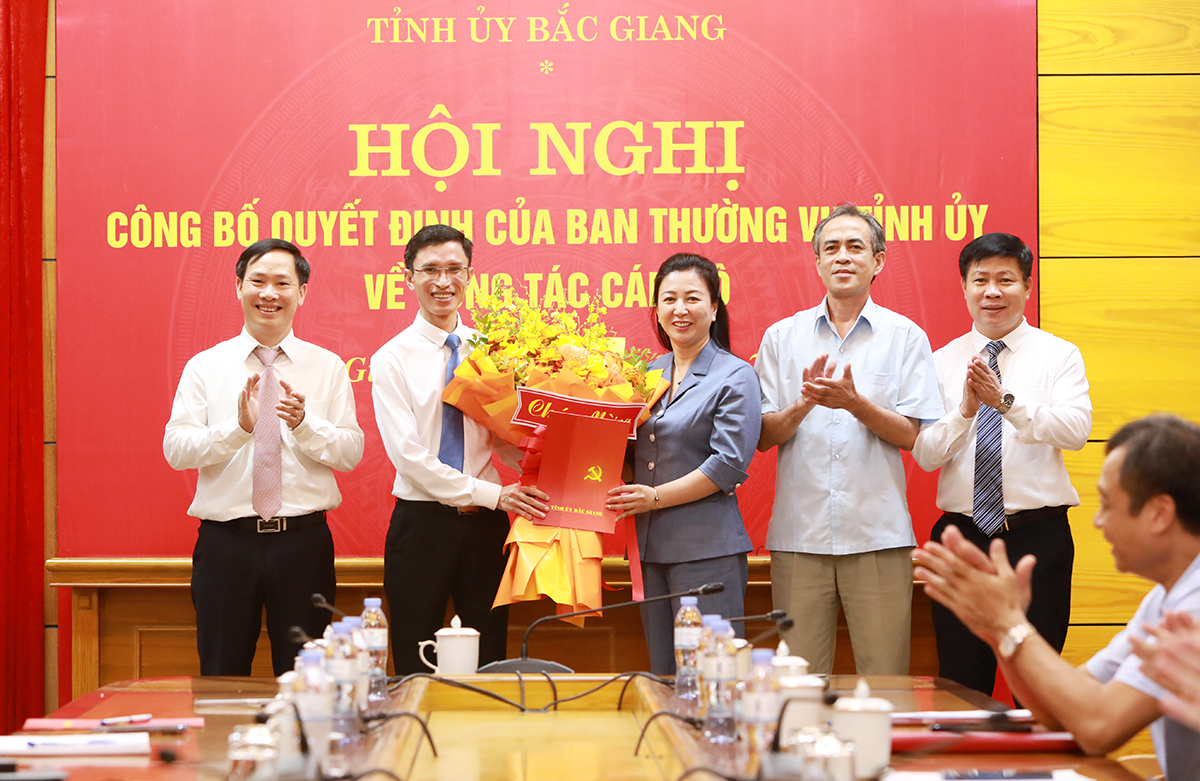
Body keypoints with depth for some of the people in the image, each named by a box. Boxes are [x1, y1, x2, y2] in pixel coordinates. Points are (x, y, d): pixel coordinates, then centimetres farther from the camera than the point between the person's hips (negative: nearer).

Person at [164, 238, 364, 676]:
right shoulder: (205, 367, 6)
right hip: (225, 541, 0)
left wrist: (304, 424, -18)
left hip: (304, 541, 0)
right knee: (223, 678, 5)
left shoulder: (328, 367, 7)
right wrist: (238, 426, -19)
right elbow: (175, 449, -5)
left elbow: (352, 452, -1)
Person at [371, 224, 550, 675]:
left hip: (486, 524, 3)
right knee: (417, 668, 3)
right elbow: (408, 454, -11)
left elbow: (509, 440, 4)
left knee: (489, 661, 7)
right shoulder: (392, 359, -2)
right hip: (421, 523, -3)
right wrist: (493, 494, -16)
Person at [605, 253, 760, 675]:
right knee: (663, 676, 11)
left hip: (708, 549, -6)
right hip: (650, 546, 6)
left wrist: (656, 497, -13)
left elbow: (729, 464, -11)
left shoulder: (734, 376, -3)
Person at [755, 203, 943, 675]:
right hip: (798, 533, 1)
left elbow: (914, 437, 0)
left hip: (878, 534, -1)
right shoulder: (781, 338, 11)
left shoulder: (905, 336, 6)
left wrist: (855, 404, -16)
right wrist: (804, 404, -13)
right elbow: (764, 437, 6)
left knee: (884, 679, -1)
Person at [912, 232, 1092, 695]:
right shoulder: (943, 362, 8)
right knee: (961, 686, 5)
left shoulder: (1059, 355, 3)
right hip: (961, 535, 2)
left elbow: (1075, 430, -14)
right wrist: (966, 410, -19)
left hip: (1038, 536, -2)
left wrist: (1006, 401, -26)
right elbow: (924, 453, -1)